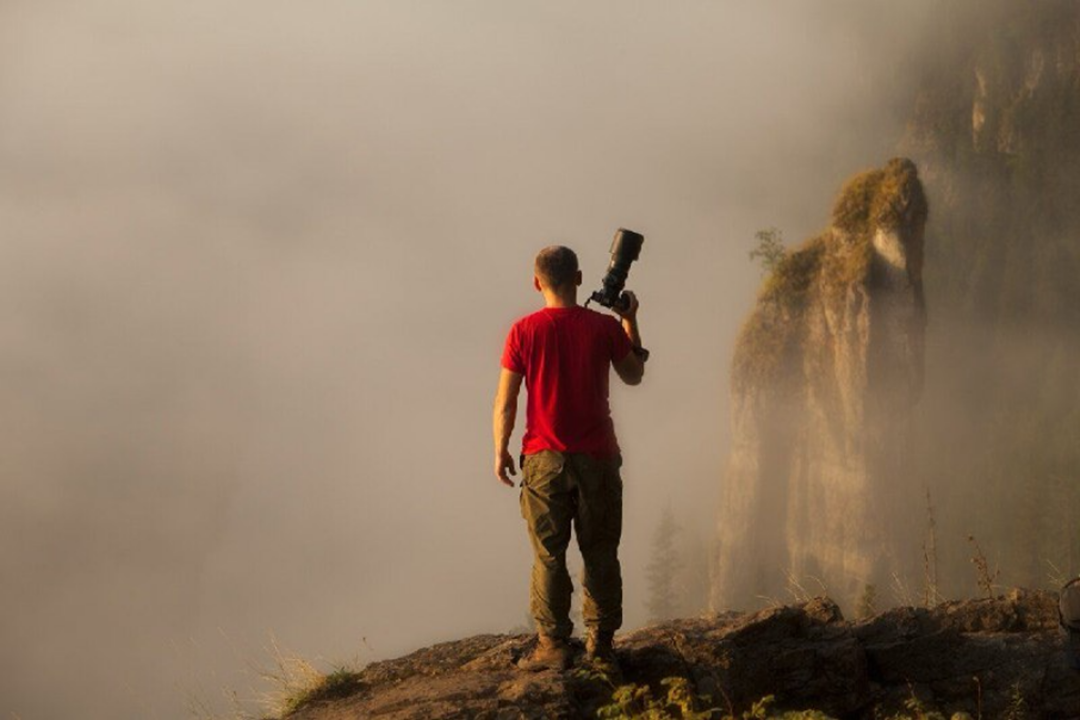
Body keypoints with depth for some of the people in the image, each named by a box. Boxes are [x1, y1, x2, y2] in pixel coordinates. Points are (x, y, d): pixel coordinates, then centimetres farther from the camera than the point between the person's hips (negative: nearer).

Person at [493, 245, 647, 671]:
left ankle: (554, 645, 2)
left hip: (544, 459, -1)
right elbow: (633, 375, 14)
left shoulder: (525, 331, -6)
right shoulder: (605, 327, -3)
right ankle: (601, 642, 13)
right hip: (597, 457, 1)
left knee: (549, 556, 3)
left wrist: (500, 450, 8)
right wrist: (630, 321, 22)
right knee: (600, 553, 10)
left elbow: (506, 400, -4)